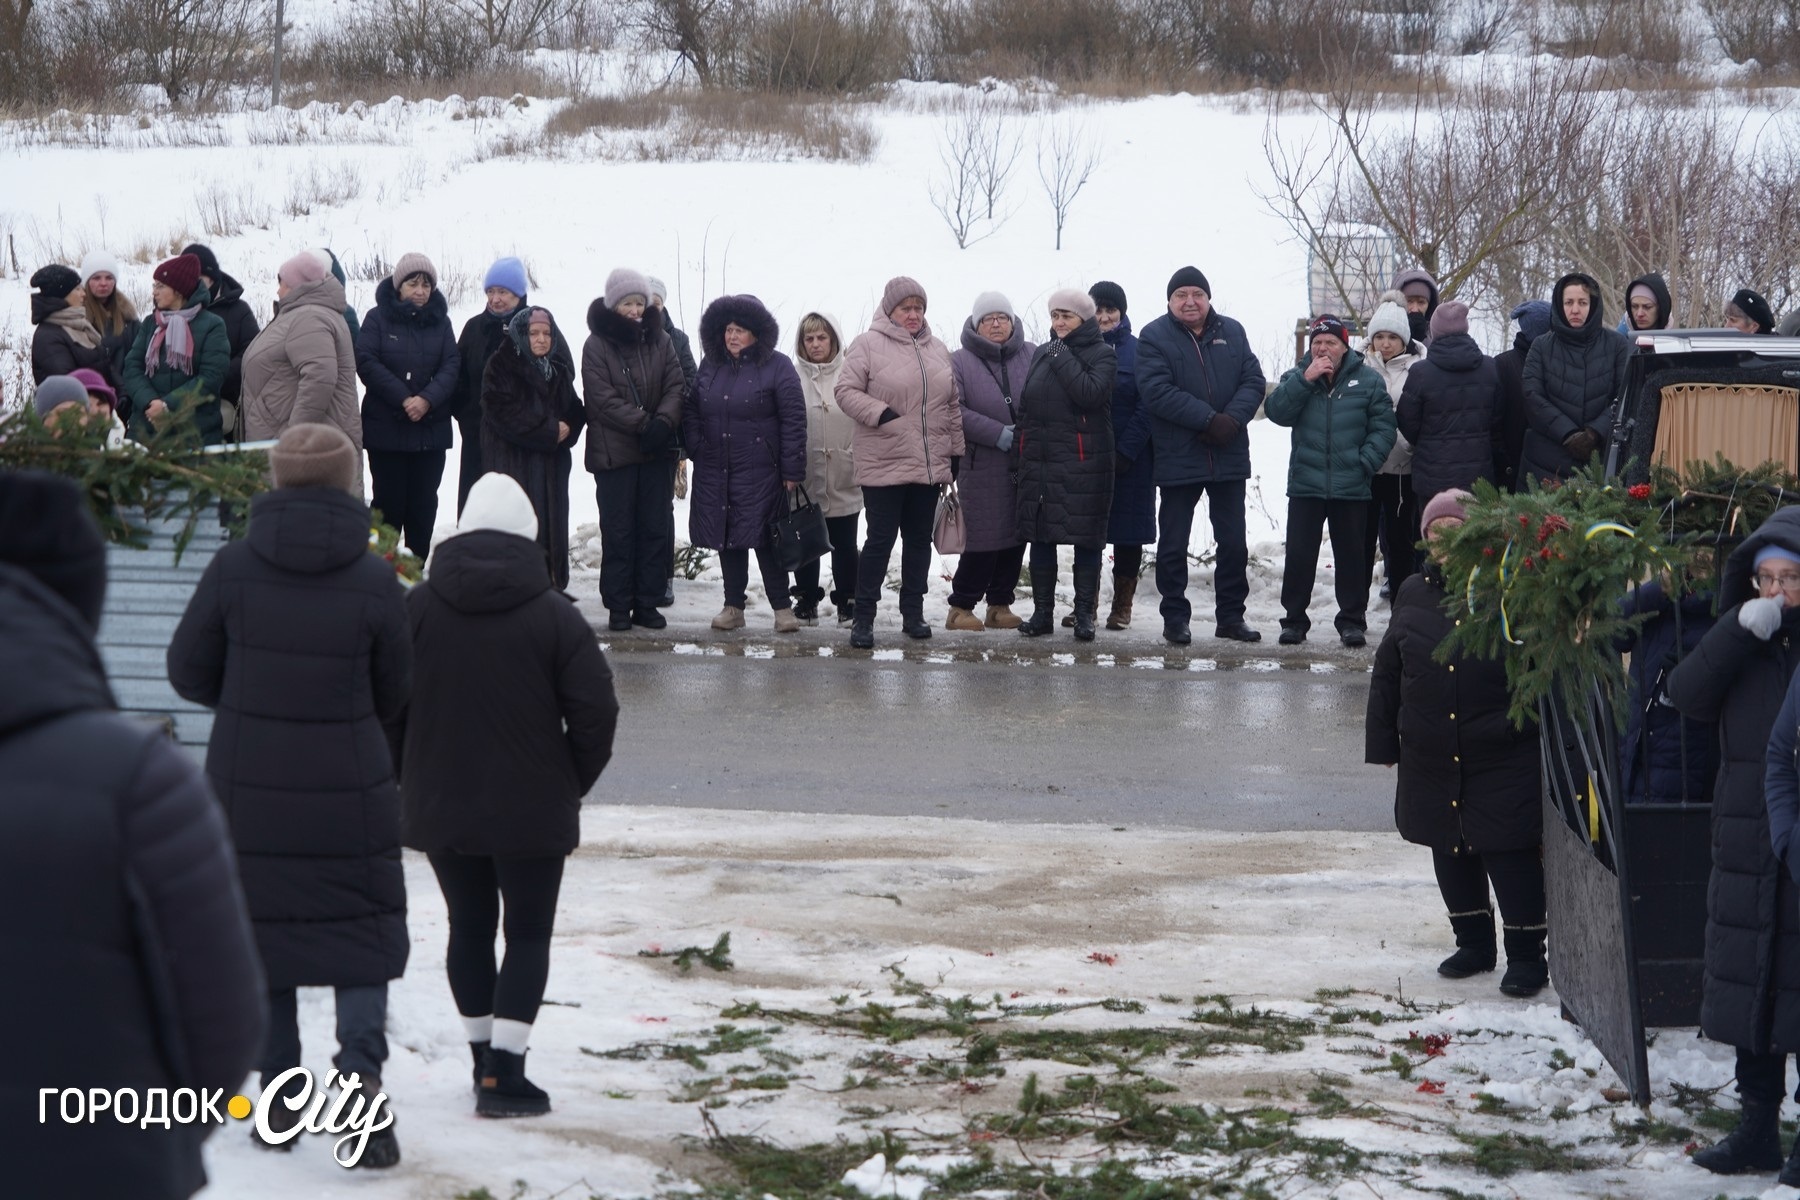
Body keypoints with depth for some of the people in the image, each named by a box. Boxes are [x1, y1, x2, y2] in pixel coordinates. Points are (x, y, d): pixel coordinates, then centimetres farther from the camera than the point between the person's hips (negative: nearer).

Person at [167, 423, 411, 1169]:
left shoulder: (233, 569, -10)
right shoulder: (374, 582, -11)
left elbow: (190, 672, -1)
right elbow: (394, 694, -1)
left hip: (247, 791, 1)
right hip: (348, 795, -1)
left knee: (261, 929, 14)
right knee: (363, 932, 10)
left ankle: (279, 1094, 18)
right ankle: (360, 1064, -10)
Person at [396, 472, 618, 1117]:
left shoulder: (418, 606, -3)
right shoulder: (554, 615, -9)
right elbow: (595, 711, -10)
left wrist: (411, 780, 12)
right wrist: (571, 785, 5)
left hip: (440, 805, 3)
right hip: (532, 810, -2)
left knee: (469, 927, 14)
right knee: (528, 932, 4)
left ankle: (485, 1059, 21)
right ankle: (504, 1072, -4)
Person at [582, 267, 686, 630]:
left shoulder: (660, 340, 7)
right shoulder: (597, 346, -6)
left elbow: (676, 386, 1)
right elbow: (603, 398, -13)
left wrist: (664, 421, -17)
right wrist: (643, 423, -20)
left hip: (656, 451, 4)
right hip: (614, 451, -4)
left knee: (656, 527, 5)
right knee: (618, 529, 0)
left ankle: (647, 603, 12)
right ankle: (618, 606, 6)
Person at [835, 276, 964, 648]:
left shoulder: (937, 350, 13)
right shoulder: (869, 345, -4)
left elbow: (952, 406, 18)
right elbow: (847, 391, -9)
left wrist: (956, 449, 15)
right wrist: (880, 413, -22)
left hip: (929, 465, 6)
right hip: (883, 465, -6)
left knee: (919, 539, 11)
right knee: (880, 539, -5)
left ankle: (913, 612, 21)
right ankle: (863, 618, 2)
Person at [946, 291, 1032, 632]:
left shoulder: (1033, 357, 6)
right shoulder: (960, 363, -2)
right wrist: (998, 434, -17)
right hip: (982, 467, -4)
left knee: (1016, 537, 9)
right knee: (984, 539, -5)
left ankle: (1000, 605, 20)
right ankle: (961, 607, 5)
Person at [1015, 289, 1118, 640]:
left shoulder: (1101, 355, -1)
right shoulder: (1042, 354, 14)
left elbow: (1091, 393, -20)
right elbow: (1025, 406, 17)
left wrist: (1062, 358, -14)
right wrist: (1019, 453, 12)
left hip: (1083, 463, -5)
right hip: (1038, 462, 5)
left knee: (1085, 539, -1)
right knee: (1040, 536, 6)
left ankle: (1085, 614, 5)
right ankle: (1042, 611, 13)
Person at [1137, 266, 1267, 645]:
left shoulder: (1232, 332, 7)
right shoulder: (1154, 337, -5)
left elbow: (1253, 381, 1)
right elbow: (1157, 391, -17)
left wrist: (1233, 419, -18)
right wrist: (1209, 419, -22)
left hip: (1229, 457, 3)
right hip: (1178, 458, -3)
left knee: (1233, 542, 9)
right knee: (1173, 545, 4)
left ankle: (1231, 616, 19)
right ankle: (1175, 617, 14)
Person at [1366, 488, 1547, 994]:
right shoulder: (1414, 595, 7)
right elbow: (1387, 674, 12)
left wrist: (1525, 723, -11)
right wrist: (1384, 744, 10)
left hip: (1503, 762, -5)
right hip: (1431, 760, 6)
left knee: (1509, 853, -4)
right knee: (1450, 852, 15)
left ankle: (1526, 953, 8)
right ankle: (1474, 942, 30)